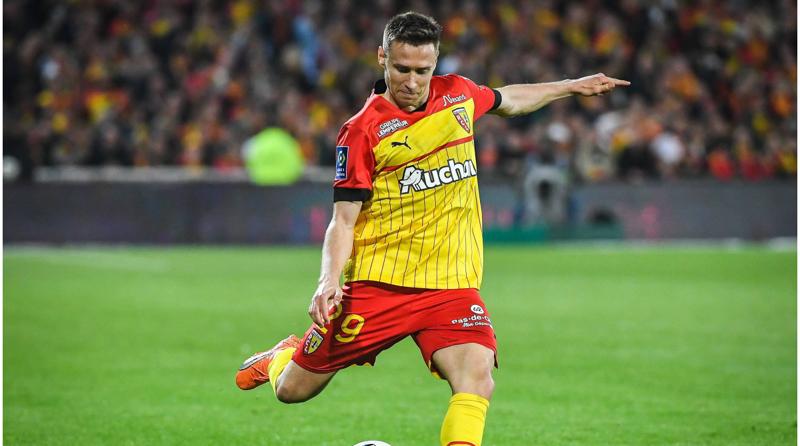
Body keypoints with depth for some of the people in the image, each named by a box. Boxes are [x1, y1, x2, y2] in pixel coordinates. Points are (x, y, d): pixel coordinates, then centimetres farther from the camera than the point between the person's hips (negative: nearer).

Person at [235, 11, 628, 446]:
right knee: (292, 390, 5)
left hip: (452, 284, 3)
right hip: (377, 284, -3)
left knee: (477, 381, -24)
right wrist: (329, 281, -23)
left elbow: (508, 100, 30)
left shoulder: (458, 93, 6)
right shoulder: (363, 130, -9)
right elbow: (344, 220, -8)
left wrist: (572, 85, 36)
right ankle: (283, 357, 41)